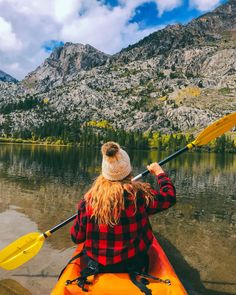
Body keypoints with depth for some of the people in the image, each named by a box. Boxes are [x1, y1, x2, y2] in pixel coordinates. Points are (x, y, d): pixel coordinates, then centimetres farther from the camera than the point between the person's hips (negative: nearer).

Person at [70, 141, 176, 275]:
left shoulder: (88, 200, -14)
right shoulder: (139, 193, -21)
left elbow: (76, 237, -5)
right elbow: (169, 196, -6)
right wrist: (159, 172, 9)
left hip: (97, 267, 2)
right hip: (133, 264, -1)